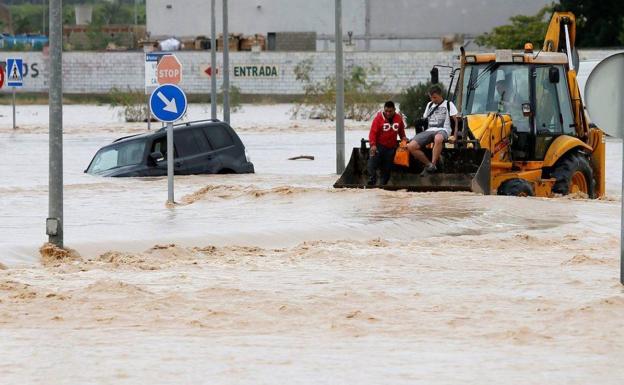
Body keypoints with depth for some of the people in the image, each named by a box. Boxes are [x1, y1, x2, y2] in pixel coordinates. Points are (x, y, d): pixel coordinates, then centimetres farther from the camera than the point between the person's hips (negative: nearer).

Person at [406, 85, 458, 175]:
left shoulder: (448, 104, 11)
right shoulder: (429, 105, 25)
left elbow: (456, 120, 7)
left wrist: (455, 136, -4)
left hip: (442, 130, -5)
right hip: (429, 130, 5)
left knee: (438, 138, -47)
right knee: (411, 146, -22)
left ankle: (433, 164, -38)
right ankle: (428, 164, -10)